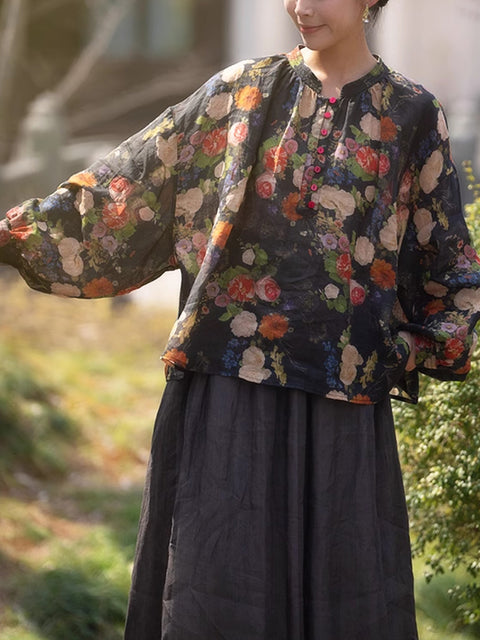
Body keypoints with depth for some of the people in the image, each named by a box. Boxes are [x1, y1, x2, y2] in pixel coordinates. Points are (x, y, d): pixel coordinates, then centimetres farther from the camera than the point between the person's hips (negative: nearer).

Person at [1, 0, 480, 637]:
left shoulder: (413, 117, 5)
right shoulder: (239, 93, 6)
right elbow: (129, 188, 6)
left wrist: (414, 353, 2)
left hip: (344, 400, 0)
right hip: (230, 388, 0)